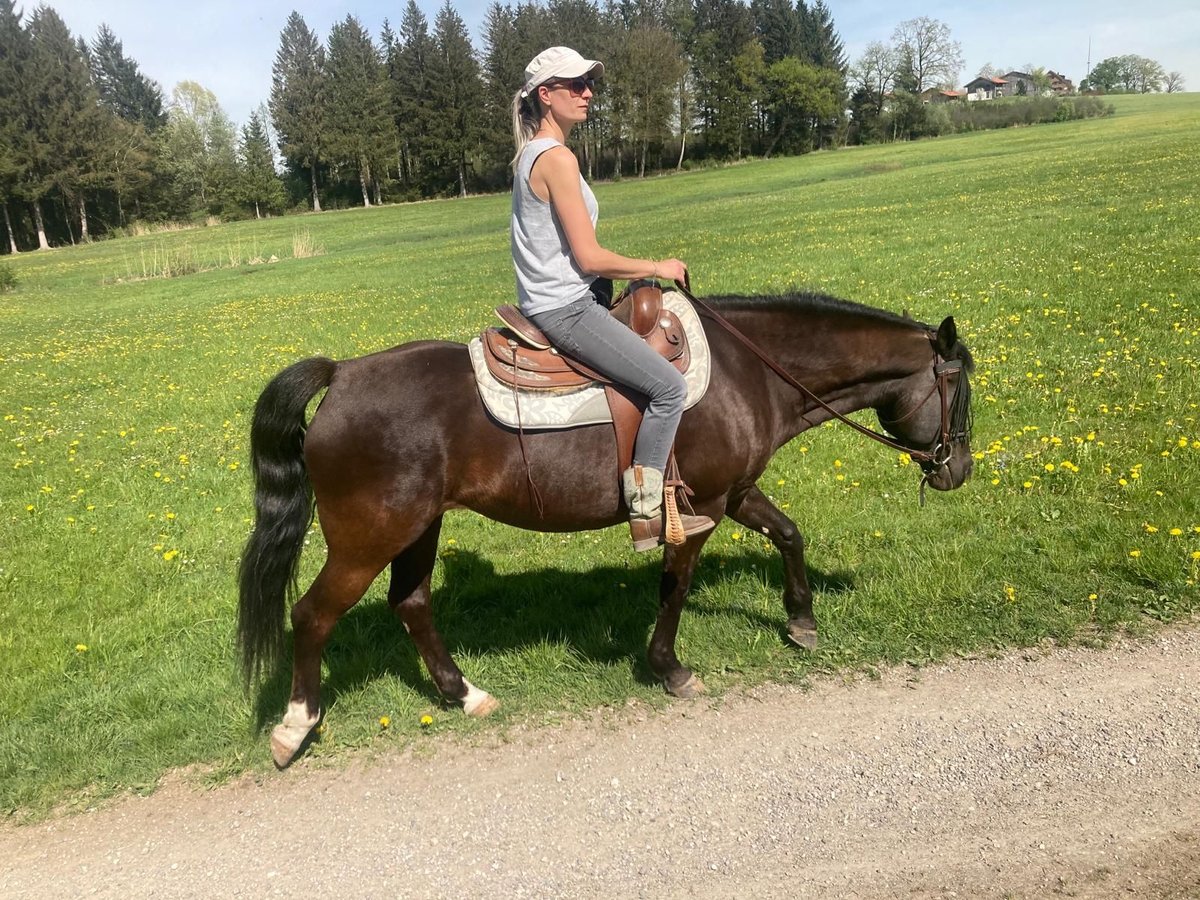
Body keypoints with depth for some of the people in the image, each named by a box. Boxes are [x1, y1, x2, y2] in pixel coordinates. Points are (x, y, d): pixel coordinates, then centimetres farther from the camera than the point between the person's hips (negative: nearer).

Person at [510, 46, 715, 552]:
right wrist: (656, 268, -6)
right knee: (668, 386, -12)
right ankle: (646, 514, -6)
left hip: (549, 303, 11)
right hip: (566, 311, -11)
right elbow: (589, 258, -19)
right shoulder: (557, 158, -17)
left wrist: (639, 274, 18)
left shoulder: (532, 154, 14)